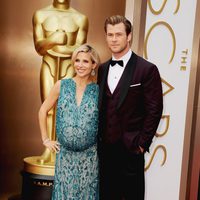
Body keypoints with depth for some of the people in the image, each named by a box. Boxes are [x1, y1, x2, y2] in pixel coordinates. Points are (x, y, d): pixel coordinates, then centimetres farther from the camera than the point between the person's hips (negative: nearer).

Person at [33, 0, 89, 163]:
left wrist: (48, 45, -9)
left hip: (69, 68, -1)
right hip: (48, 66, 1)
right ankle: (48, 148, 10)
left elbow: (79, 49, -6)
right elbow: (38, 47, -4)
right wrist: (53, 40, -24)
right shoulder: (41, 15, 6)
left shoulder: (81, 18, 1)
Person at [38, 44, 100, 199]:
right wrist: (45, 139, 6)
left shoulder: (98, 90, -4)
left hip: (90, 155, 0)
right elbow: (43, 111, 7)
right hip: (65, 153, 1)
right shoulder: (62, 85, -1)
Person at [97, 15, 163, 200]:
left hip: (130, 149, -5)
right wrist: (98, 139, 8)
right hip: (105, 148, 5)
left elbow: (154, 111, -9)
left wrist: (142, 144, -10)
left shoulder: (147, 69, -8)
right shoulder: (102, 69, 9)